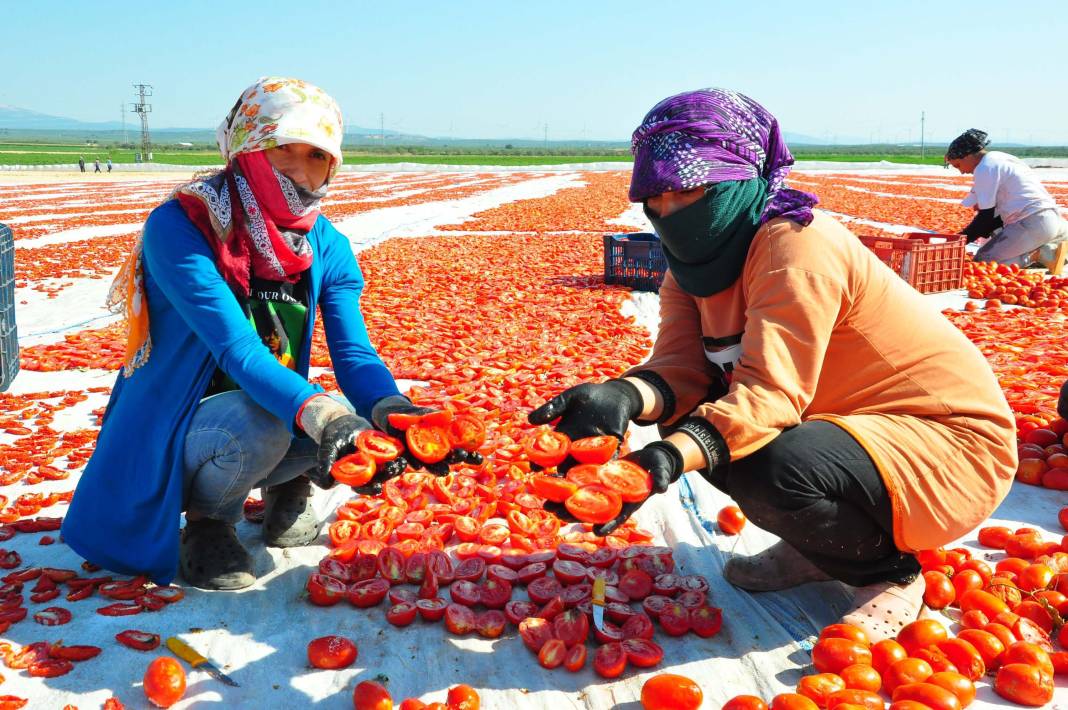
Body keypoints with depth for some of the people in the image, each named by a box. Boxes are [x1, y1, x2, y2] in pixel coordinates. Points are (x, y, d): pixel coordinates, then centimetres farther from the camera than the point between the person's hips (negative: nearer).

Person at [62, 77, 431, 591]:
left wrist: (393, 412, -36)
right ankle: (205, 519, -4)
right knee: (259, 423, -35)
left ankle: (289, 482, 12)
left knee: (369, 424, -19)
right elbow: (238, 350, -33)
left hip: (278, 410, 5)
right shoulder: (178, 226, -22)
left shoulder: (327, 246, -5)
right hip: (168, 432, -5)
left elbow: (353, 351, -15)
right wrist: (319, 414, -48)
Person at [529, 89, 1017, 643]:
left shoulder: (796, 245, -25)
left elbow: (769, 391, -33)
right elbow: (682, 364, -10)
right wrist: (624, 396, -33)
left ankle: (891, 572, -2)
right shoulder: (696, 258, 1)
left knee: (779, 469, -34)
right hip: (847, 423, 9)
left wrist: (669, 459, -48)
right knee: (689, 415, -4)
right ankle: (819, 545, 12)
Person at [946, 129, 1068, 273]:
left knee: (983, 261, -6)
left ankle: (1043, 254, -13)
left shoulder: (984, 168, -8)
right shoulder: (1000, 159, 21)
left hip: (1031, 223, -10)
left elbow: (987, 215, -9)